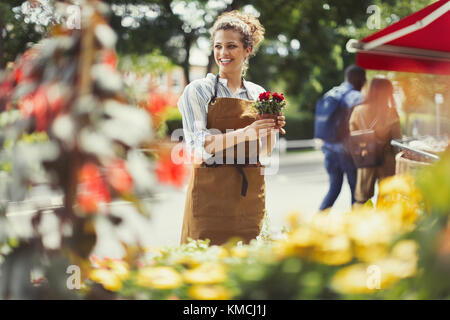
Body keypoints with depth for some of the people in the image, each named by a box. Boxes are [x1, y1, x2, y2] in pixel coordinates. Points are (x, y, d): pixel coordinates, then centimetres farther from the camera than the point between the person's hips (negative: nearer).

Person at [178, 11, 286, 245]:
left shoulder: (257, 94, 12)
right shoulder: (198, 90, 0)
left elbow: (263, 152, 14)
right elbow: (197, 146, -11)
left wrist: (270, 131, -7)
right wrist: (245, 133, -21)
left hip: (249, 194, 4)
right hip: (211, 193, -4)